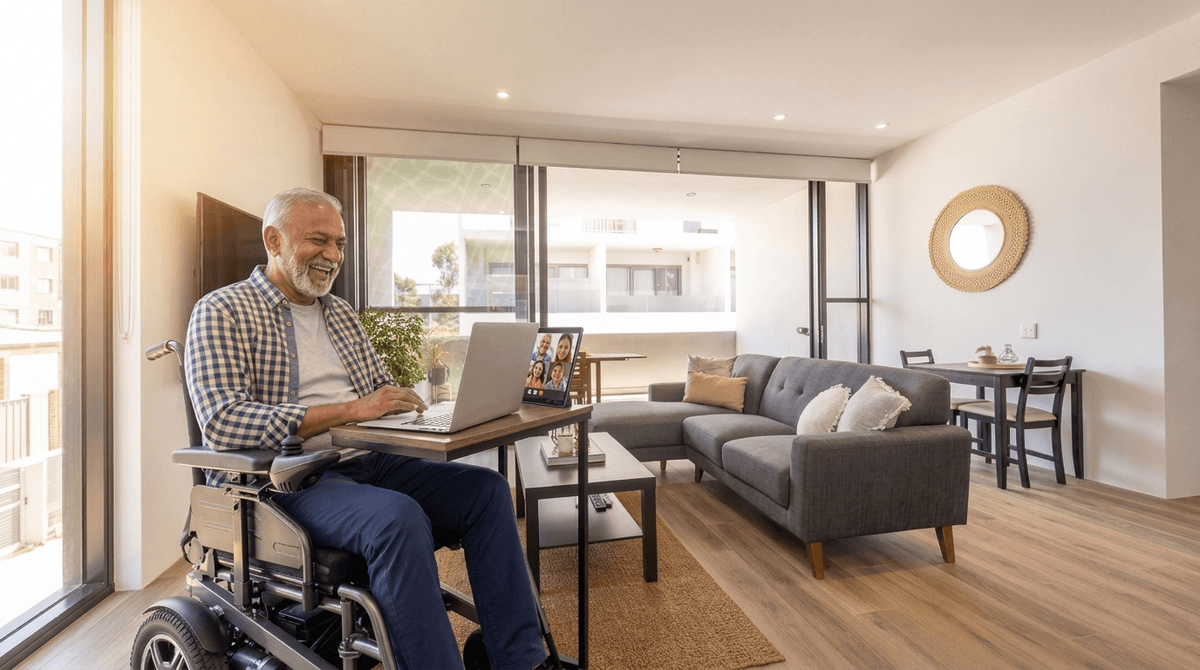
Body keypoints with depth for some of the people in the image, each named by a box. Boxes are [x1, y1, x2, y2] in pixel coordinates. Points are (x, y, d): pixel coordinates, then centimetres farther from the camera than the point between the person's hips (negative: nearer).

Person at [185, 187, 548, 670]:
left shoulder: (342, 314, 20)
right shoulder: (222, 312, -1)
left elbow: (381, 390, 22)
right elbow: (223, 423, -16)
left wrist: (401, 401, -2)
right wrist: (349, 409, -23)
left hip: (364, 464, 6)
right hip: (287, 481, -6)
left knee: (485, 488, -13)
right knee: (398, 515, -36)